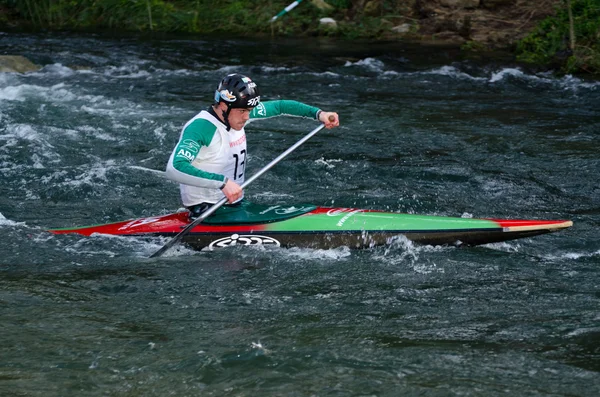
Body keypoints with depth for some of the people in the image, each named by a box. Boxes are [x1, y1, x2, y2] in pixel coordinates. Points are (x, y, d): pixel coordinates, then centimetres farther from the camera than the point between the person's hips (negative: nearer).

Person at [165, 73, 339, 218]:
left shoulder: (238, 113, 3)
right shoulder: (200, 127, -22)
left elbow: (279, 106, 16)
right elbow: (175, 168, -36)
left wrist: (318, 114, 4)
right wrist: (223, 182, -41)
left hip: (237, 204, 9)